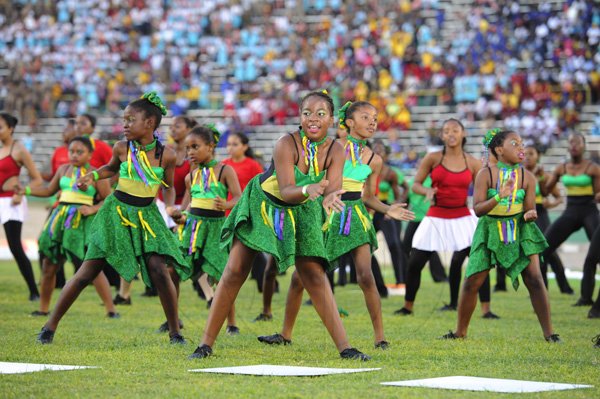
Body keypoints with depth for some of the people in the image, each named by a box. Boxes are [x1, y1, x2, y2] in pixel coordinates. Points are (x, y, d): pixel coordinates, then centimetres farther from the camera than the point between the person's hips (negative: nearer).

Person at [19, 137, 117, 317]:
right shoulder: (63, 170, 11)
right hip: (60, 219, 5)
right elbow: (49, 190, 20)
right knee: (49, 266, 8)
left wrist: (93, 208, -17)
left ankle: (110, 308, -5)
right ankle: (43, 308, 21)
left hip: (82, 222, -5)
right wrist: (27, 190, 9)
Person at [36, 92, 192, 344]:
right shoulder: (122, 148, -6)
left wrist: (170, 205, -11)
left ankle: (175, 331, 0)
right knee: (87, 273, -3)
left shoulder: (166, 155, -8)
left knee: (159, 270, -17)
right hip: (116, 212, 0)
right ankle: (51, 326, 8)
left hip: (146, 216, 0)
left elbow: (168, 187, 7)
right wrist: (92, 176, 1)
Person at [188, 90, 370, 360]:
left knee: (315, 276, -4)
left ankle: (343, 346, -3)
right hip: (262, 205, -3)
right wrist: (308, 190, -55)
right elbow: (285, 191, -34)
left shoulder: (335, 151, -16)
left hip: (300, 214, 3)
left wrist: (331, 197, -51)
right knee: (234, 272, -5)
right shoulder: (287, 145, -27)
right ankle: (206, 343, 1)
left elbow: (333, 189, -27)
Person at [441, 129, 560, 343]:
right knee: (472, 282, 0)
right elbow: (478, 209, -18)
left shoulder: (527, 177, -7)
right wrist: (499, 197, -34)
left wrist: (530, 214, -26)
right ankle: (460, 331, 18)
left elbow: (530, 208, -2)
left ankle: (549, 332, -5)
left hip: (520, 231, 1)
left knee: (534, 279, -11)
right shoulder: (486, 174, -13)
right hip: (490, 230, -1)